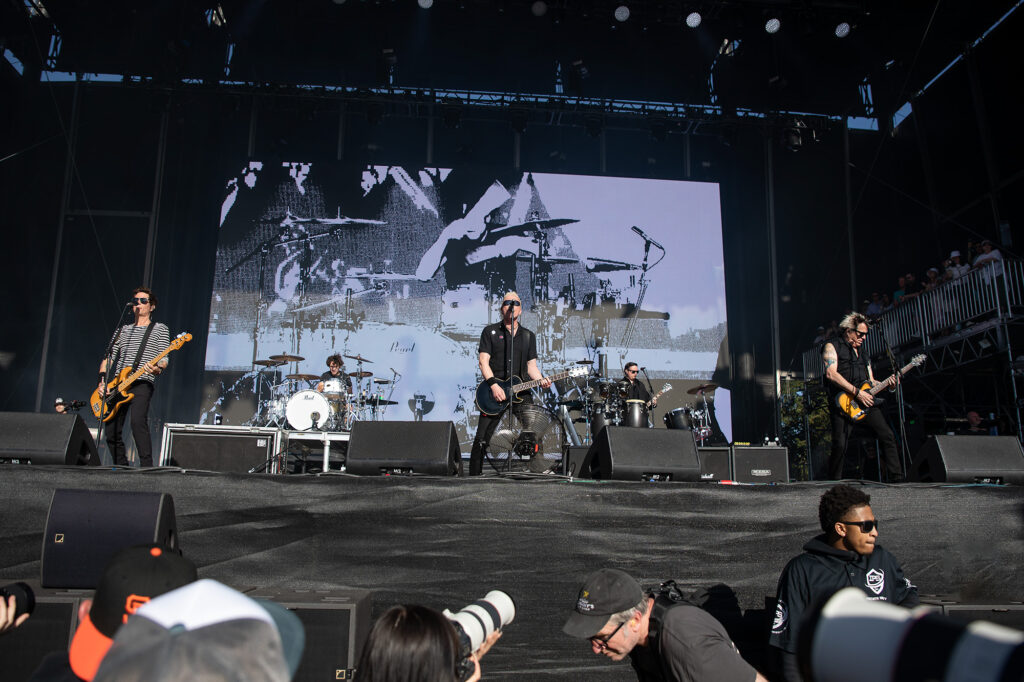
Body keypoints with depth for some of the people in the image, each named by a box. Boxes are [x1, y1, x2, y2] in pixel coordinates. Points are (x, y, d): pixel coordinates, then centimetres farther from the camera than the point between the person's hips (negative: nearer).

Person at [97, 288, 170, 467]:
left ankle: (147, 467, -29)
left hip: (141, 383, -5)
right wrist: (102, 380, 3)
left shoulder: (159, 329, 11)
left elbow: (164, 358, 1)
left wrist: (158, 368, -23)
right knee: (111, 432, 1)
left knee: (138, 422, -28)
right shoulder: (123, 330, 24)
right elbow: (108, 357, 19)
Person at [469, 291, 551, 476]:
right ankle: (474, 476, 4)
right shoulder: (490, 331, 7)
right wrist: (493, 385, -15)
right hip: (494, 391, -2)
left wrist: (541, 379, -8)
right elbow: (483, 361, -2)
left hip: (520, 392, 3)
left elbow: (531, 365, 13)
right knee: (481, 439, -7)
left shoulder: (529, 336, 16)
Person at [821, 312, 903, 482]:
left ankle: (897, 479, 5)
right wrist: (857, 392, -16)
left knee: (888, 436, -3)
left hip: (865, 402, 7)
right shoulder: (832, 346, 2)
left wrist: (887, 383, 3)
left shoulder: (861, 352, 25)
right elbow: (831, 374, -14)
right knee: (840, 445, -15)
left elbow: (870, 381, 25)